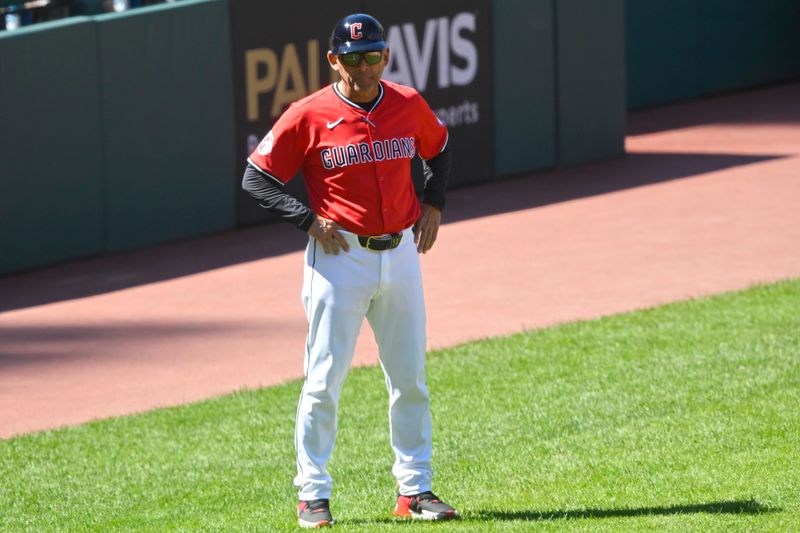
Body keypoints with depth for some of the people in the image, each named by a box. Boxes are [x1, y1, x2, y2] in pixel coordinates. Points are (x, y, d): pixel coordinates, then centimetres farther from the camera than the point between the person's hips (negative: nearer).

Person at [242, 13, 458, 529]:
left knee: (410, 380, 8)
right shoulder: (309, 115, -9)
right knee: (325, 380, -4)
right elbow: (257, 178, -5)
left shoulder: (410, 105, 4)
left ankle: (414, 490, 18)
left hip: (401, 253, 4)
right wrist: (309, 220, -13)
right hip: (340, 257, -4)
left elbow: (439, 151, 24)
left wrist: (433, 206, 10)